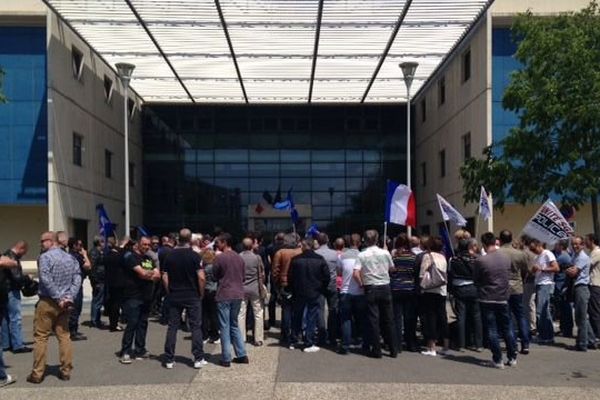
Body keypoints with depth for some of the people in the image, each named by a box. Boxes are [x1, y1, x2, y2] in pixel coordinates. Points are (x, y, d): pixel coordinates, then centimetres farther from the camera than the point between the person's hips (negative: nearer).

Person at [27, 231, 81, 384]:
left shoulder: (45, 257, -10)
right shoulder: (71, 258, 10)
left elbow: (46, 280, -20)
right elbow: (77, 279, 2)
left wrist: (58, 298, -16)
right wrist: (69, 297, -6)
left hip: (47, 302, -6)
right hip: (64, 303, 6)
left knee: (41, 337, 2)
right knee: (64, 336, 10)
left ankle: (37, 373, 5)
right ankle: (66, 371, 12)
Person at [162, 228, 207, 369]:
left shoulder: (170, 256, 2)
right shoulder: (195, 256, -9)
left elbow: (165, 277, 1)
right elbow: (201, 278, -14)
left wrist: (170, 292, 10)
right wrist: (201, 293, -1)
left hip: (174, 297, 3)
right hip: (192, 296, -3)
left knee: (172, 327, 8)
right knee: (196, 327, 5)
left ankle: (169, 360, 10)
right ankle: (198, 359, 7)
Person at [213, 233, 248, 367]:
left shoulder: (219, 258, -11)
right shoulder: (240, 258, 8)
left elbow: (215, 276, 1)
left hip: (224, 296, -6)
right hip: (238, 295, 6)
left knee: (225, 327, 1)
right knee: (234, 325, 17)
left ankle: (226, 358, 3)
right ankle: (242, 355, 15)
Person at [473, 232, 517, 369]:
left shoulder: (480, 261, -16)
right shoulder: (506, 258, -2)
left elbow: (475, 280, -4)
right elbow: (508, 276, 8)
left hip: (487, 299, -4)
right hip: (503, 298, 4)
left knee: (492, 330, 4)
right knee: (507, 329, 15)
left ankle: (498, 360, 6)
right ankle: (512, 357, 21)